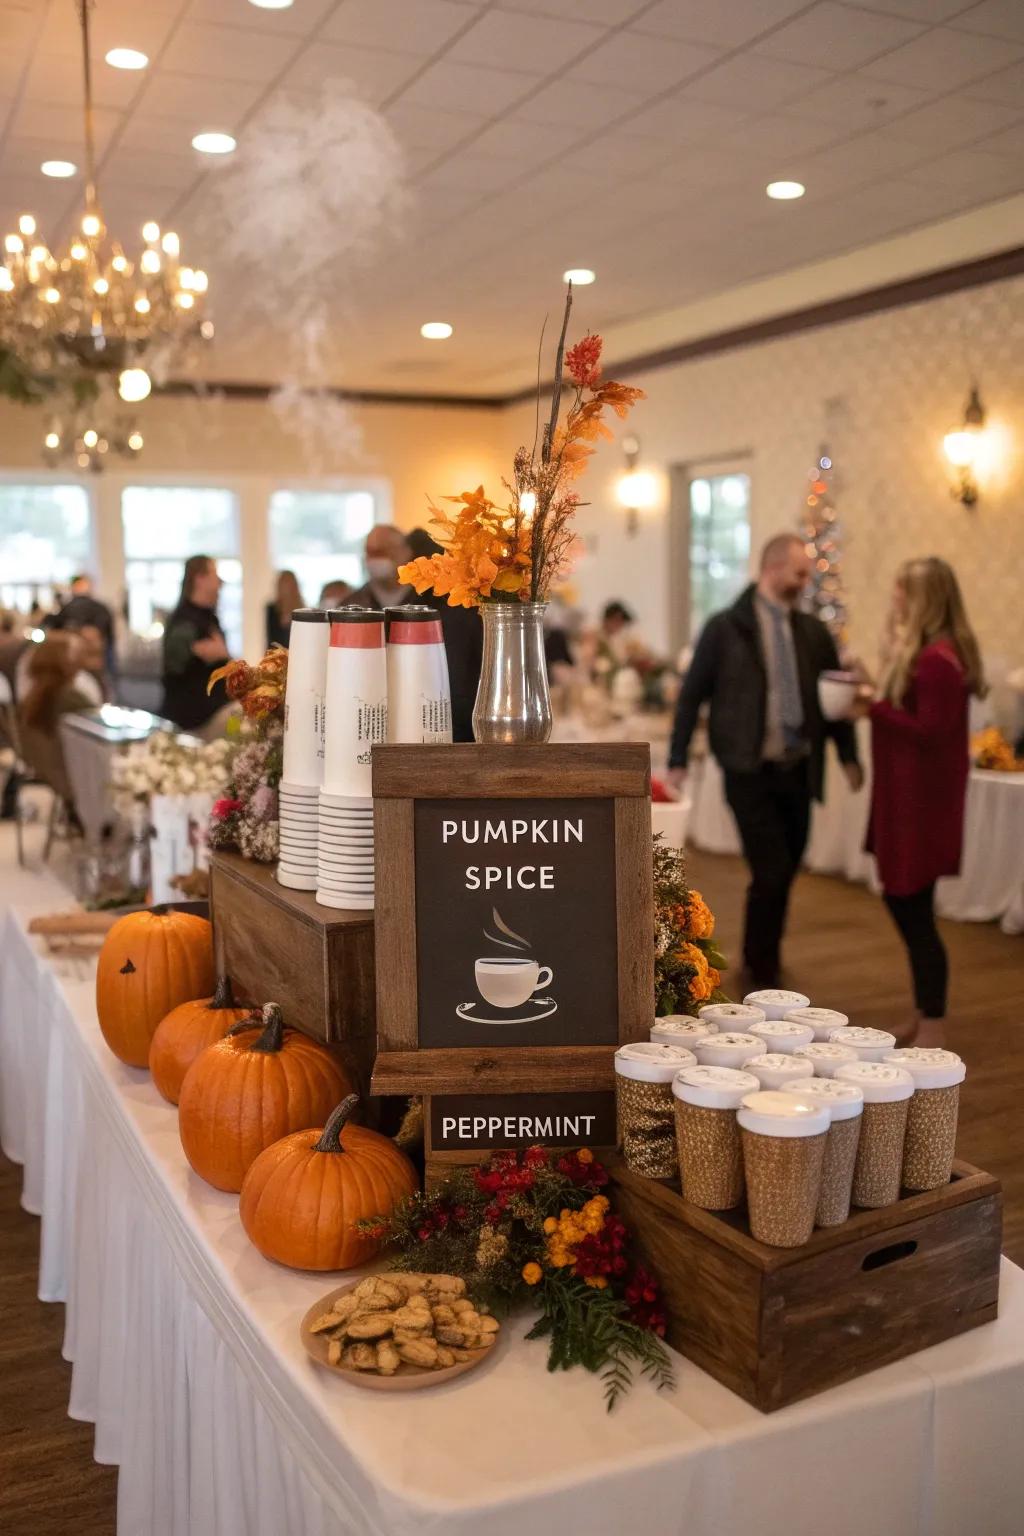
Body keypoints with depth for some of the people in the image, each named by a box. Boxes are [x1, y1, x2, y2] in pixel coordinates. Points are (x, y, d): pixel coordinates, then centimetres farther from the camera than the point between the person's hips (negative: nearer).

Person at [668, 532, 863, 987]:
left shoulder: (814, 631, 7)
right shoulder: (726, 627, -5)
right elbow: (691, 696, -2)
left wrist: (849, 756, 6)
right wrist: (677, 762, -5)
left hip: (798, 772, 5)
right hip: (750, 773, -4)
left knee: (783, 874, 13)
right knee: (770, 874, -8)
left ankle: (763, 960, 34)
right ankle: (760, 975, 10)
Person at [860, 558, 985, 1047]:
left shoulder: (936, 659, -20)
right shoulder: (927, 651, 12)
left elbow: (931, 732, -23)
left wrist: (873, 708, -21)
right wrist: (874, 697, 2)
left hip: (923, 798, -11)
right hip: (909, 793, 11)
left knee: (914, 911, -3)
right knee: (904, 901, 17)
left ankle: (932, 1034, 8)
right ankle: (925, 1019, 28)